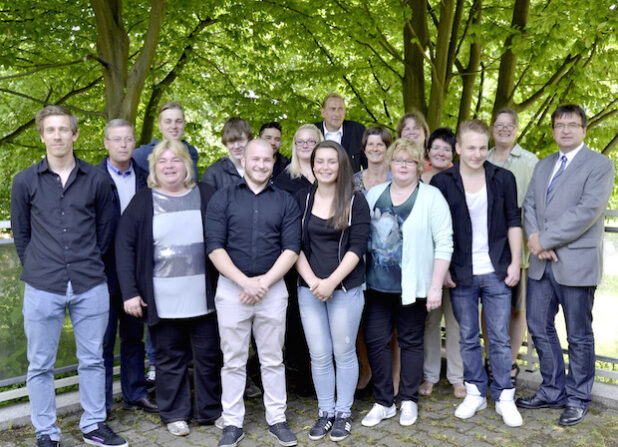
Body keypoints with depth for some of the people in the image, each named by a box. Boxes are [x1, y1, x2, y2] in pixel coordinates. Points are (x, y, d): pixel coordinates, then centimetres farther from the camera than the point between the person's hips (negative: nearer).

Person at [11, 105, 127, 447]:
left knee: (92, 359, 11)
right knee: (40, 365, 8)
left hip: (90, 287, 1)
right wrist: (36, 268, 7)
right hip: (42, 288, 0)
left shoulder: (96, 180, 3)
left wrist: (90, 263, 9)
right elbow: (20, 233, 9)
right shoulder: (26, 181, 2)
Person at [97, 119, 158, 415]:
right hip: (105, 272, -4)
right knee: (104, 339, 4)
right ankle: (101, 405, 15)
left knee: (134, 335, 16)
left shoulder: (145, 179, 6)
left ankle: (135, 393, 30)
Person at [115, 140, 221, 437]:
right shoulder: (143, 201, 2)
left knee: (208, 356, 10)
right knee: (169, 359, 9)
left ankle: (210, 411, 26)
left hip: (203, 296, 1)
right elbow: (124, 247, -1)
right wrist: (130, 292, -8)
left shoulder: (206, 196, 5)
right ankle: (175, 414, 23)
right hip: (163, 299, -1)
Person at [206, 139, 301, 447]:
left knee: (272, 359, 10)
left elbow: (291, 249, -2)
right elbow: (215, 247, -5)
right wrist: (245, 282, -14)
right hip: (232, 287, 0)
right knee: (233, 361, 8)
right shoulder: (223, 199, 2)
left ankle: (277, 420, 22)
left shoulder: (285, 202, 5)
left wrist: (264, 282, -12)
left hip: (272, 288, 1)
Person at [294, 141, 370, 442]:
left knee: (344, 352, 7)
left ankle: (343, 413, 21)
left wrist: (331, 281, -16)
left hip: (346, 288, -2)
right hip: (309, 288, 2)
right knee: (319, 355, 7)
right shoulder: (302, 200, 6)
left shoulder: (356, 201, -2)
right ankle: (325, 412, 22)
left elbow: (357, 247, -8)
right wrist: (312, 280, -10)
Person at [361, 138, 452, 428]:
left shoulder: (431, 197, -4)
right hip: (377, 284, 4)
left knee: (411, 342, 8)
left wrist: (436, 287, -12)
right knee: (375, 340, 4)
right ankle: (383, 402, 19)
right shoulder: (374, 194, 9)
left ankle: (408, 401, 25)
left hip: (412, 285, -4)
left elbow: (444, 244, -7)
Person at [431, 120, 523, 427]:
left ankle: (504, 397, 17)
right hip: (461, 275, 0)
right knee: (468, 338, 10)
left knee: (500, 338, 5)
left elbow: (514, 222, 5)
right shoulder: (442, 182, -2)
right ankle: (475, 393, 24)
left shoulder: (503, 179, 1)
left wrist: (515, 262, -1)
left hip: (496, 273, 0)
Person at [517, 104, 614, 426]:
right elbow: (529, 204, 9)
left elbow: (588, 210, -16)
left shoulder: (599, 165, -5)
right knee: (539, 327, 11)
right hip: (542, 263, 6)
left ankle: (577, 399, 20)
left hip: (576, 263, -6)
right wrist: (534, 239, -9)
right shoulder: (543, 166, 17)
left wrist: (545, 239, -16)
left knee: (579, 336, 6)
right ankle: (553, 391, 27)